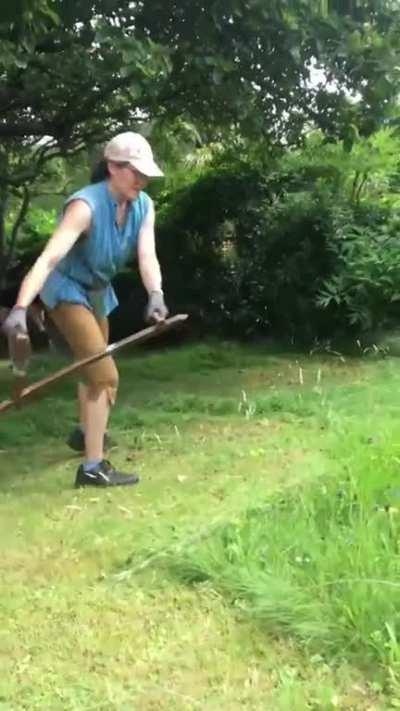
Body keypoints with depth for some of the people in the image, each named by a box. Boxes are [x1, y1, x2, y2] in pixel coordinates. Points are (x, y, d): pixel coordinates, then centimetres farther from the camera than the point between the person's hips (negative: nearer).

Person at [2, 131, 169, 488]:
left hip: (98, 290, 8)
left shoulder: (143, 206, -12)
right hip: (67, 290, -8)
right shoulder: (86, 205, -32)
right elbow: (49, 257, -42)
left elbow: (147, 255, -22)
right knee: (106, 375, -17)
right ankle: (93, 468, -12)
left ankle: (85, 432, 51)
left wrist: (155, 294, -43)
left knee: (94, 366, 26)